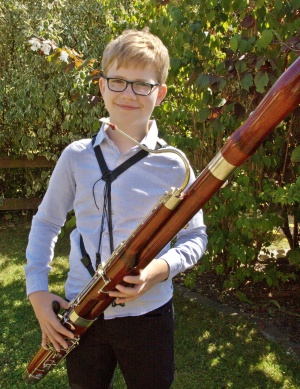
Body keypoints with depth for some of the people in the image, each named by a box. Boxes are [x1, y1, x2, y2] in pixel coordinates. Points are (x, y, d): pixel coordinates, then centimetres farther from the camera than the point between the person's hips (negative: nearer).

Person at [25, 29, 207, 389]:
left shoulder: (172, 165, -9)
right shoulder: (77, 156, -4)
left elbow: (195, 236, -2)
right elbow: (46, 222, 6)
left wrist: (160, 268, -21)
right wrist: (37, 289, -3)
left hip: (147, 314, -1)